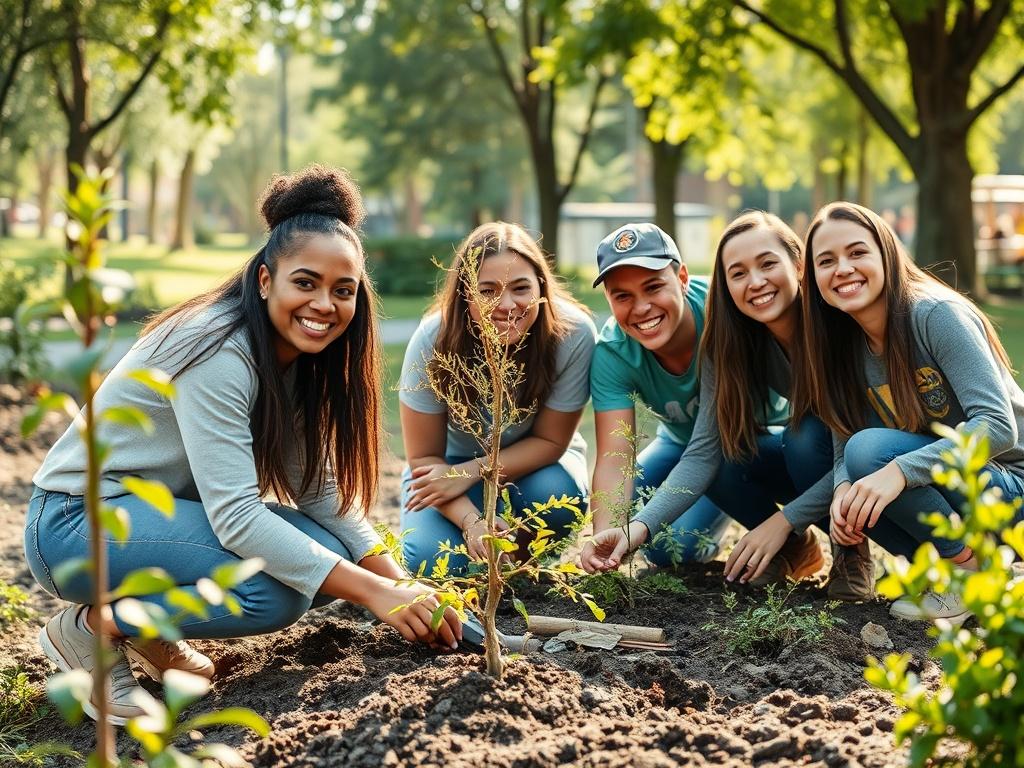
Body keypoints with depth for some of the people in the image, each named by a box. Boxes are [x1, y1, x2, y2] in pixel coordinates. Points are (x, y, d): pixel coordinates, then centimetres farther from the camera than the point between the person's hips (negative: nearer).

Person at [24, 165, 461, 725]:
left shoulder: (298, 357, 0)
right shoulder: (219, 353, -26)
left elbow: (319, 487, 2)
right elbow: (236, 516, -31)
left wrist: (402, 584, -10)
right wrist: (372, 592, -31)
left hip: (162, 509, 9)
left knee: (329, 555, -9)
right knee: (273, 589, -28)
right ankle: (89, 628, -8)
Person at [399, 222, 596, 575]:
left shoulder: (573, 333, -28)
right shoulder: (433, 340, -27)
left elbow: (550, 440, -15)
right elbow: (423, 456, -17)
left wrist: (469, 473, -28)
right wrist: (471, 521, -35)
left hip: (533, 459, 0)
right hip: (452, 459, 0)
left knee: (558, 496, -33)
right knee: (432, 558, -25)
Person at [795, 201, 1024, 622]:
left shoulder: (936, 314, -19)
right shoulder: (846, 349, 2)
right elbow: (843, 446, -1)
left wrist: (898, 471, -38)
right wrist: (843, 490, -25)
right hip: (948, 485, 7)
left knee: (870, 450, -26)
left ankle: (972, 571, -11)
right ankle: (942, 567, 1)